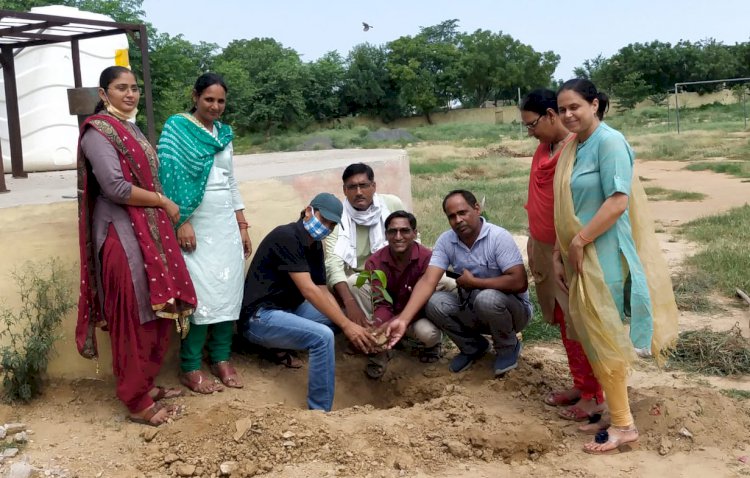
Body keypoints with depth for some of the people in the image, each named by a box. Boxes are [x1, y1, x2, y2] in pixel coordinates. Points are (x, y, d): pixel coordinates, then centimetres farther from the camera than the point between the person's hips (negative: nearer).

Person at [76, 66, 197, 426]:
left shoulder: (130, 128, 17)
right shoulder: (98, 131, -11)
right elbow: (115, 188, -20)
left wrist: (164, 207, 4)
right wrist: (164, 202, -11)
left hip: (148, 231, 9)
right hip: (123, 235, -9)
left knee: (154, 315, 13)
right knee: (134, 319, -4)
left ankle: (146, 385, 27)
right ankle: (137, 403, 7)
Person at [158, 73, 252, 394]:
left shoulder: (223, 133, 15)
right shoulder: (177, 127, -4)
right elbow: (171, 177, -11)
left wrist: (242, 226, 15)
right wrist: (182, 222, -18)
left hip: (227, 225, 6)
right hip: (196, 225, -6)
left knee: (228, 291, 5)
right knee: (200, 294, -8)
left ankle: (221, 359, 18)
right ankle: (190, 368, 3)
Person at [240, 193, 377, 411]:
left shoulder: (315, 246, 10)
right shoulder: (286, 237, -19)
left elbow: (323, 291, 4)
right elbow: (308, 290, -24)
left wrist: (350, 323, -11)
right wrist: (346, 325, -25)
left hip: (287, 309, 10)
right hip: (259, 317, -10)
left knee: (340, 317, 5)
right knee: (322, 336, -28)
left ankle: (280, 344, 6)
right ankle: (320, 412, -19)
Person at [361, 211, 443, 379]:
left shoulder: (427, 258, -24)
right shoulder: (374, 262, -14)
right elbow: (380, 304, -20)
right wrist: (379, 330, -42)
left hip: (418, 315, -1)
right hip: (390, 315, 1)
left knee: (428, 332, -35)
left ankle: (432, 344, 5)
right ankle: (379, 353, 6)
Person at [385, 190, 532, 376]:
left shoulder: (498, 237, -22)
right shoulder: (445, 241, -9)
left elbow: (519, 282, -30)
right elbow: (428, 281, -18)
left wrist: (473, 282, -22)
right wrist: (403, 320, -31)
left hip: (511, 309, -4)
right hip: (474, 310, 4)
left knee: (487, 298, -36)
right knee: (435, 303, -20)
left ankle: (509, 347, -3)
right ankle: (473, 347, 7)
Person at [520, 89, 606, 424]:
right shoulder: (542, 149, 12)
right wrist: (533, 243, 17)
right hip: (546, 251, 9)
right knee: (564, 321, 15)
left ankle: (594, 396, 11)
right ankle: (579, 385, 26)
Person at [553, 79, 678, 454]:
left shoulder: (609, 142, -14)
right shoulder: (572, 147, 11)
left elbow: (618, 201, -21)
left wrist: (579, 241, -17)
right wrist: (559, 253, 10)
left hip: (602, 255, -8)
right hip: (578, 255, 8)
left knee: (601, 335, -2)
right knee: (588, 333, 13)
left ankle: (623, 425, 9)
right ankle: (598, 401, 26)